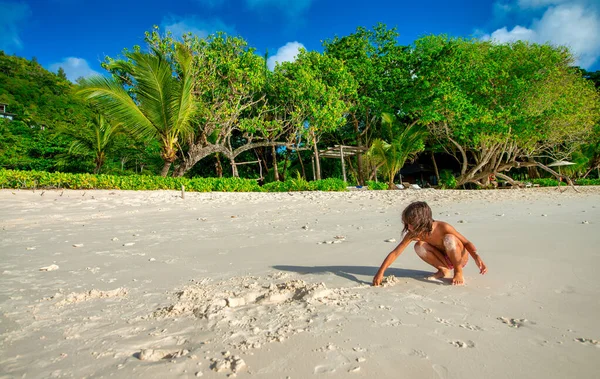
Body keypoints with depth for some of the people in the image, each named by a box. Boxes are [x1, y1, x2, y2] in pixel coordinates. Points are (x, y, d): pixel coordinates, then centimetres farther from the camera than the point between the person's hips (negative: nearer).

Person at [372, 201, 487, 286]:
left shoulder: (443, 227, -30)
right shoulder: (413, 234, -21)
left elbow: (466, 243, -17)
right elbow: (395, 253, -24)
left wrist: (477, 258, -34)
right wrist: (380, 272, -32)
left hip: (460, 258, -3)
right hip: (443, 259, 3)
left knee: (449, 239, -35)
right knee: (419, 246, -25)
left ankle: (459, 273, -11)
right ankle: (443, 270, -1)